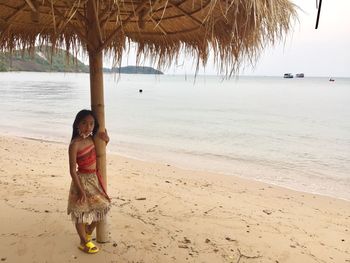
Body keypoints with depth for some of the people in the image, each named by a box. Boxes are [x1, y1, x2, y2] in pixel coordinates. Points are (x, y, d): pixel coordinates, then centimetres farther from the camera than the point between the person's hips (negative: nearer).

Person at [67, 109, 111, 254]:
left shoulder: (92, 139, 1)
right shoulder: (75, 144, -20)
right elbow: (72, 170, -18)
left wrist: (105, 141, 0)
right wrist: (80, 190, -18)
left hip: (95, 179, 7)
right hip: (83, 180, -7)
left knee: (99, 209, 17)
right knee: (81, 213, 10)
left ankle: (88, 236, 39)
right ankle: (84, 243, 28)